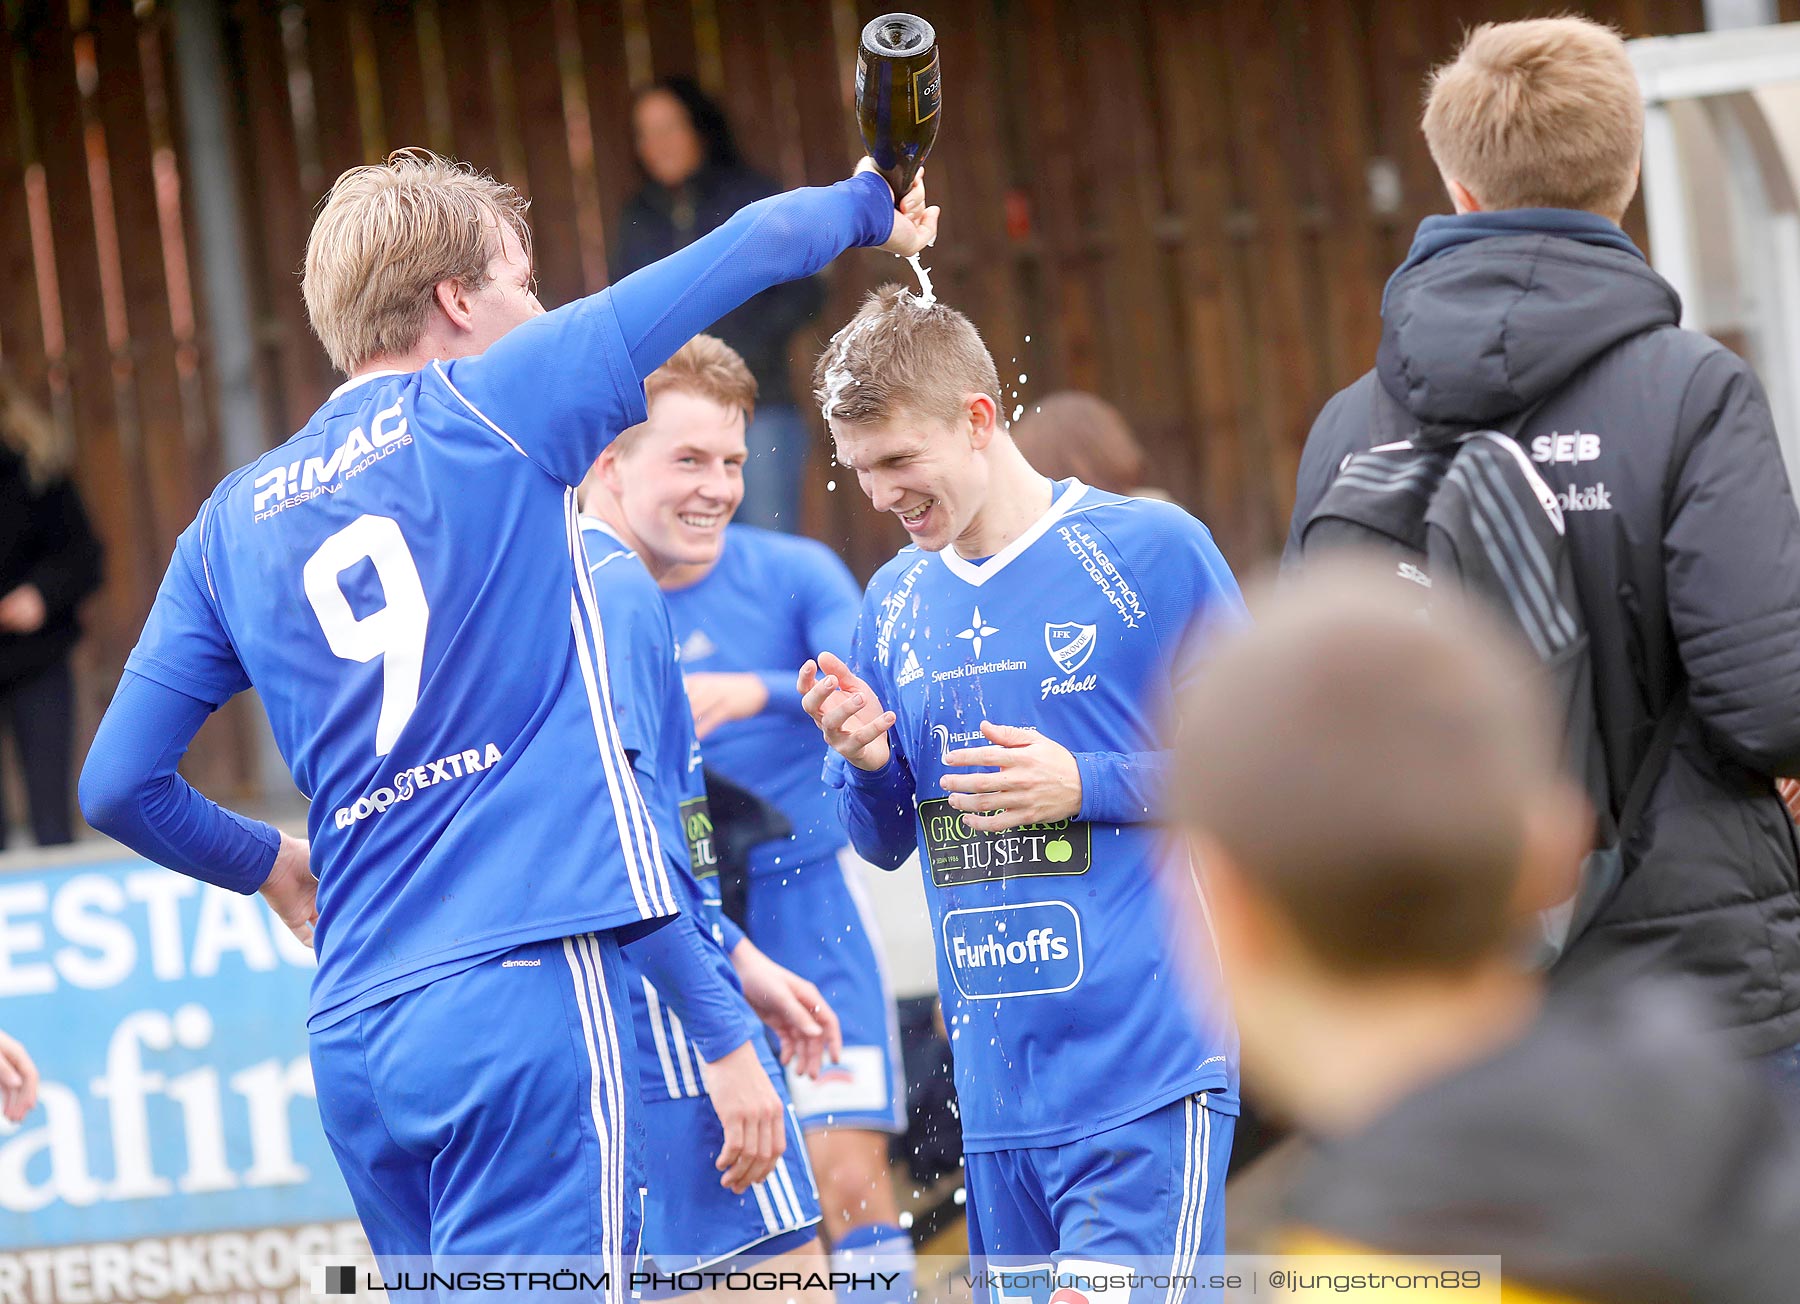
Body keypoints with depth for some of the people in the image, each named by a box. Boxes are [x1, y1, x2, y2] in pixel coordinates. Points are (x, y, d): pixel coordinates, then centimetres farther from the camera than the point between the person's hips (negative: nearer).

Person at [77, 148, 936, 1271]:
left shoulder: (236, 518, 15)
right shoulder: (492, 409, 2)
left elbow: (119, 786, 13)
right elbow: (757, 243, 9)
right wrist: (870, 205, 29)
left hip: (352, 1032, 6)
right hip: (523, 983, -6)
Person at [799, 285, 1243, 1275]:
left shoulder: (1154, 550, -4)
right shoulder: (895, 601, 12)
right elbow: (886, 842, 20)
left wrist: (1087, 785, -12)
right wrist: (863, 763, -2)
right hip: (995, 1084, 5)